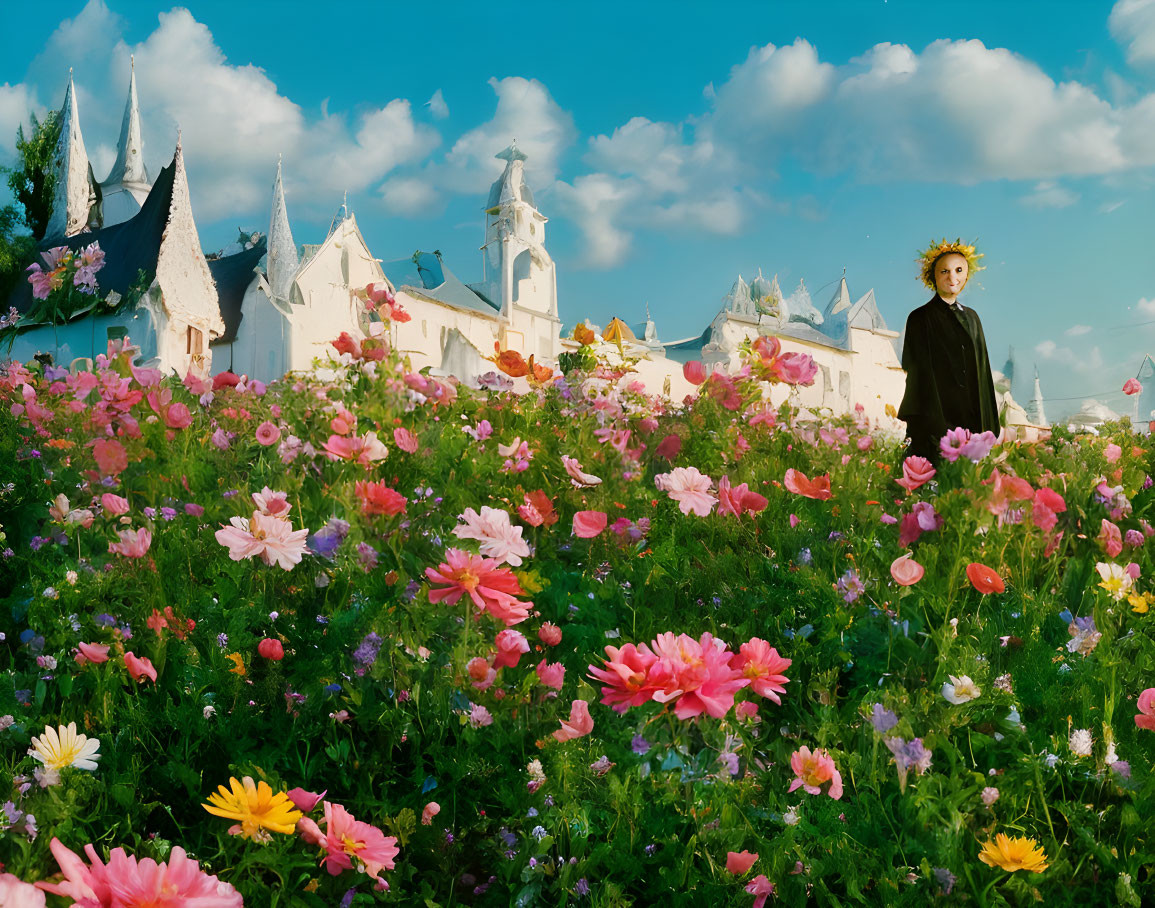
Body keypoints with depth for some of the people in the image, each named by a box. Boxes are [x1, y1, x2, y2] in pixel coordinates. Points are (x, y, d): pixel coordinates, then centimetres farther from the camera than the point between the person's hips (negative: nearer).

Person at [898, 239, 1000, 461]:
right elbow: (919, 373, -6)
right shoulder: (921, 318, 1)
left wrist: (989, 428, 10)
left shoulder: (972, 317, 17)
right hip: (936, 417, -5)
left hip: (973, 420, 5)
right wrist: (937, 430, -17)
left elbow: (982, 371, 18)